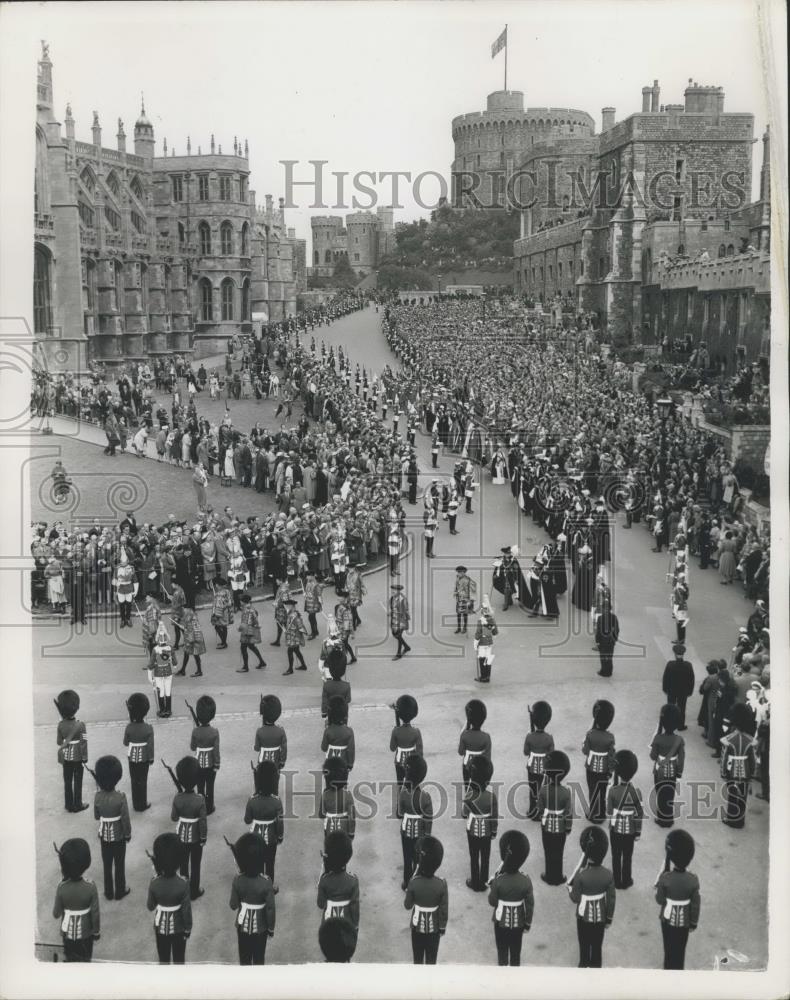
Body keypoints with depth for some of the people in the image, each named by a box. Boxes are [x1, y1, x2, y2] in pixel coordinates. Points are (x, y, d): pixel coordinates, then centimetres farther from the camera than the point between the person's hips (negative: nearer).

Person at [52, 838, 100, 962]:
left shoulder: (61, 888, -26)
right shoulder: (90, 887, -27)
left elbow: (56, 914, -13)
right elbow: (95, 914, -17)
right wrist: (97, 931, 0)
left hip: (68, 932, 1)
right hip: (85, 933, -1)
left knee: (69, 958, 24)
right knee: (84, 958, 22)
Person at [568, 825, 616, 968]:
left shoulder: (581, 875, -25)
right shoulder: (607, 874, -15)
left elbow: (575, 899, -15)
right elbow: (611, 899, -6)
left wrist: (570, 886, 5)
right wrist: (609, 919, 7)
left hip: (584, 916, -2)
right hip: (600, 917, 2)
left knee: (584, 946, 17)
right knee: (597, 946, 17)